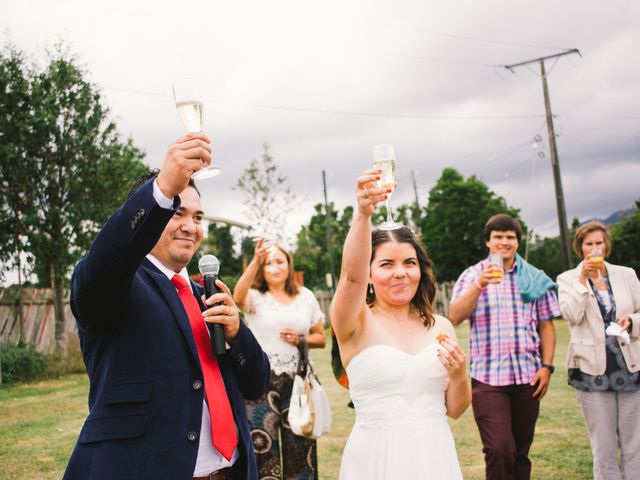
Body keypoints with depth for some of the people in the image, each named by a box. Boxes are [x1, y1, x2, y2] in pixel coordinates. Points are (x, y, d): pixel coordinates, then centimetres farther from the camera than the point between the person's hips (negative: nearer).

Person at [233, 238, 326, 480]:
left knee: (298, 445, 6)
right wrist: (255, 261, -39)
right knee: (262, 443, -2)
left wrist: (301, 339, -6)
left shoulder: (306, 296, 10)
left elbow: (321, 338, 15)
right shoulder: (255, 296, -1)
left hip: (296, 381, 3)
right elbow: (239, 297, -27)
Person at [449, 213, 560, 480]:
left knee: (521, 451, 11)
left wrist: (547, 366, 0)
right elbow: (455, 317, -11)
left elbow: (546, 325, 10)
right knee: (499, 450, -13)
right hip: (488, 377, -3)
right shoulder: (472, 275, 2)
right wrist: (479, 285, -24)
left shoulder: (535, 278, 9)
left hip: (528, 376, 3)